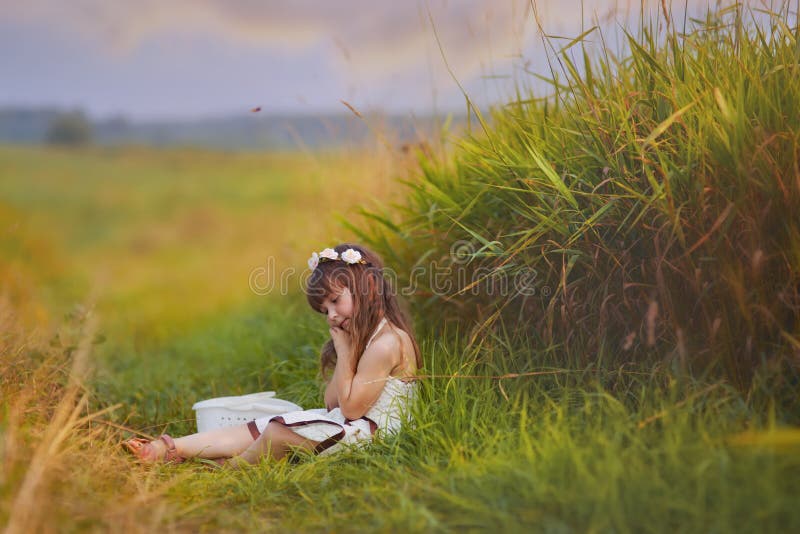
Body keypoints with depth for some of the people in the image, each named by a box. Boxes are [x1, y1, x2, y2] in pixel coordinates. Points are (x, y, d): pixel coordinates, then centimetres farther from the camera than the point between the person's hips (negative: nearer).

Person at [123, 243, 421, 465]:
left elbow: (351, 407, -17)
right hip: (342, 423, 10)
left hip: (370, 432, -10)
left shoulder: (387, 343, -17)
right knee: (256, 429, -3)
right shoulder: (357, 338, 16)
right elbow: (332, 403, 10)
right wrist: (343, 350, 0)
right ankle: (168, 449, -8)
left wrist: (343, 351, -12)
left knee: (280, 432, -23)